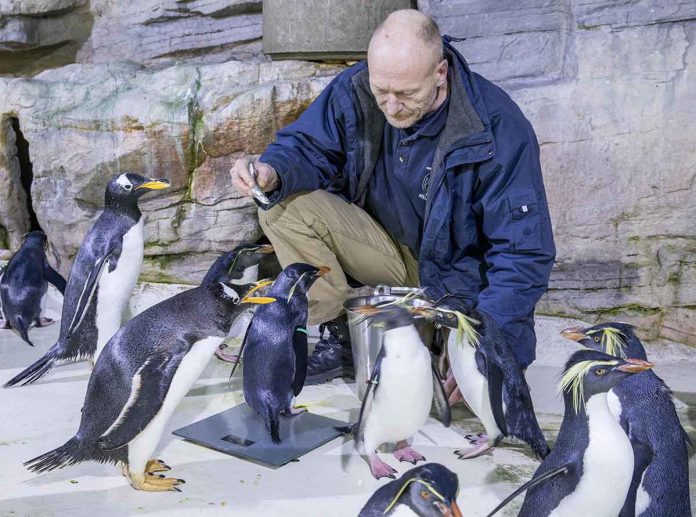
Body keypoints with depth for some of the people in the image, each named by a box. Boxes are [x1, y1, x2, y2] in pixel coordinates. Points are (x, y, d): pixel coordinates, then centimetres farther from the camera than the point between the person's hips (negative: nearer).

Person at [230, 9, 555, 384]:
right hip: (385, 248, 4)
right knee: (282, 206, -18)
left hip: (458, 277, -3)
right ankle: (340, 335, -7)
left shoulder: (499, 129, -25)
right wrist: (273, 171, -31)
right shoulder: (353, 90, -14)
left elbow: (525, 254, -24)